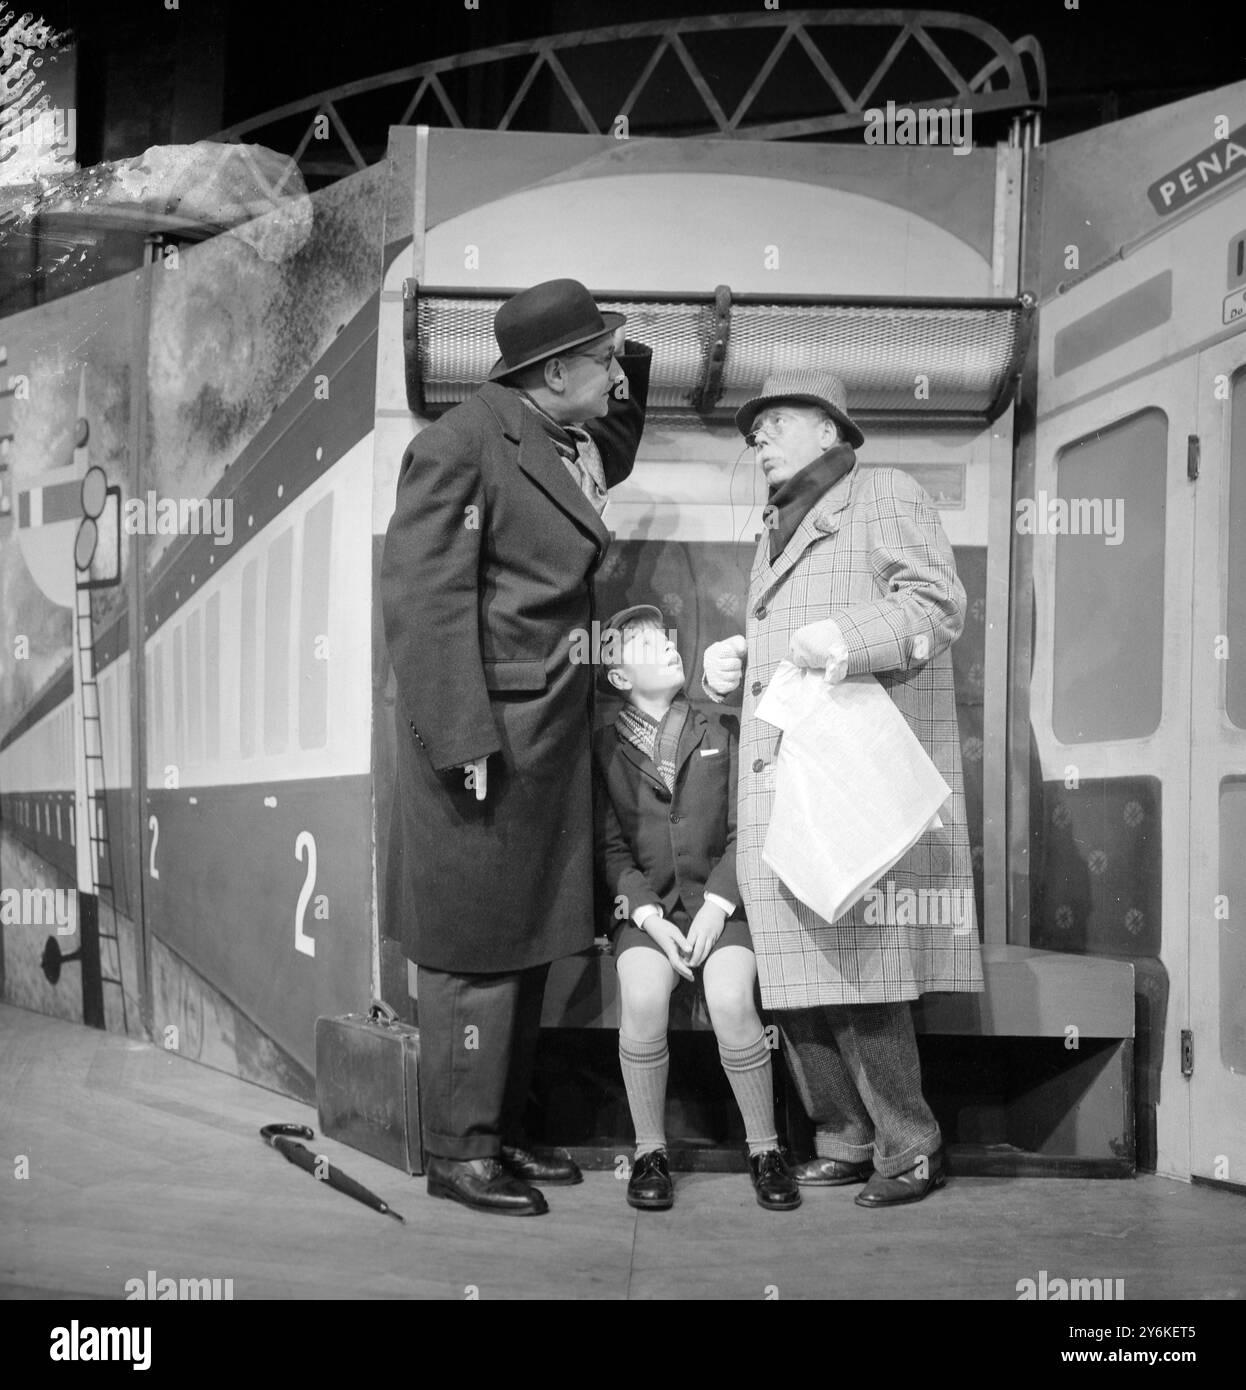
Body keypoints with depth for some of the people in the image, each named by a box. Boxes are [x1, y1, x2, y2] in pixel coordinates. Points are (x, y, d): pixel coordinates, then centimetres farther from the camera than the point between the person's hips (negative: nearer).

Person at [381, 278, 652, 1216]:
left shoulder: (571, 442, 11)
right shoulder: (462, 444, -15)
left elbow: (614, 461, 36)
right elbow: (422, 599, -19)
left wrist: (632, 372, 17)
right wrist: (464, 742, -23)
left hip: (553, 733, 9)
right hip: (487, 733, -9)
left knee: (531, 943, 15)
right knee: (476, 945, 1)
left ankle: (504, 1131, 28)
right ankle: (459, 1152, 13)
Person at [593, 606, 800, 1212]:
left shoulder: (724, 731, 10)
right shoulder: (604, 747, 8)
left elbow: (744, 831, 4)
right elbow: (610, 846, 2)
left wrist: (716, 905, -10)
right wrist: (650, 916, -12)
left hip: (720, 899, 0)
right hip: (646, 906, 0)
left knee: (731, 999, -27)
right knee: (642, 997, -29)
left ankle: (764, 1149, -8)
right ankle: (649, 1152, -9)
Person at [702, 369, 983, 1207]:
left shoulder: (886, 496, 5)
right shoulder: (777, 529, 28)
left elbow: (941, 604, -8)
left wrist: (850, 639, -24)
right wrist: (727, 665, 13)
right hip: (777, 790, 8)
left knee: (860, 976, -10)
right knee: (797, 979, 4)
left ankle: (911, 1146, 2)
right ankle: (845, 1141, 14)